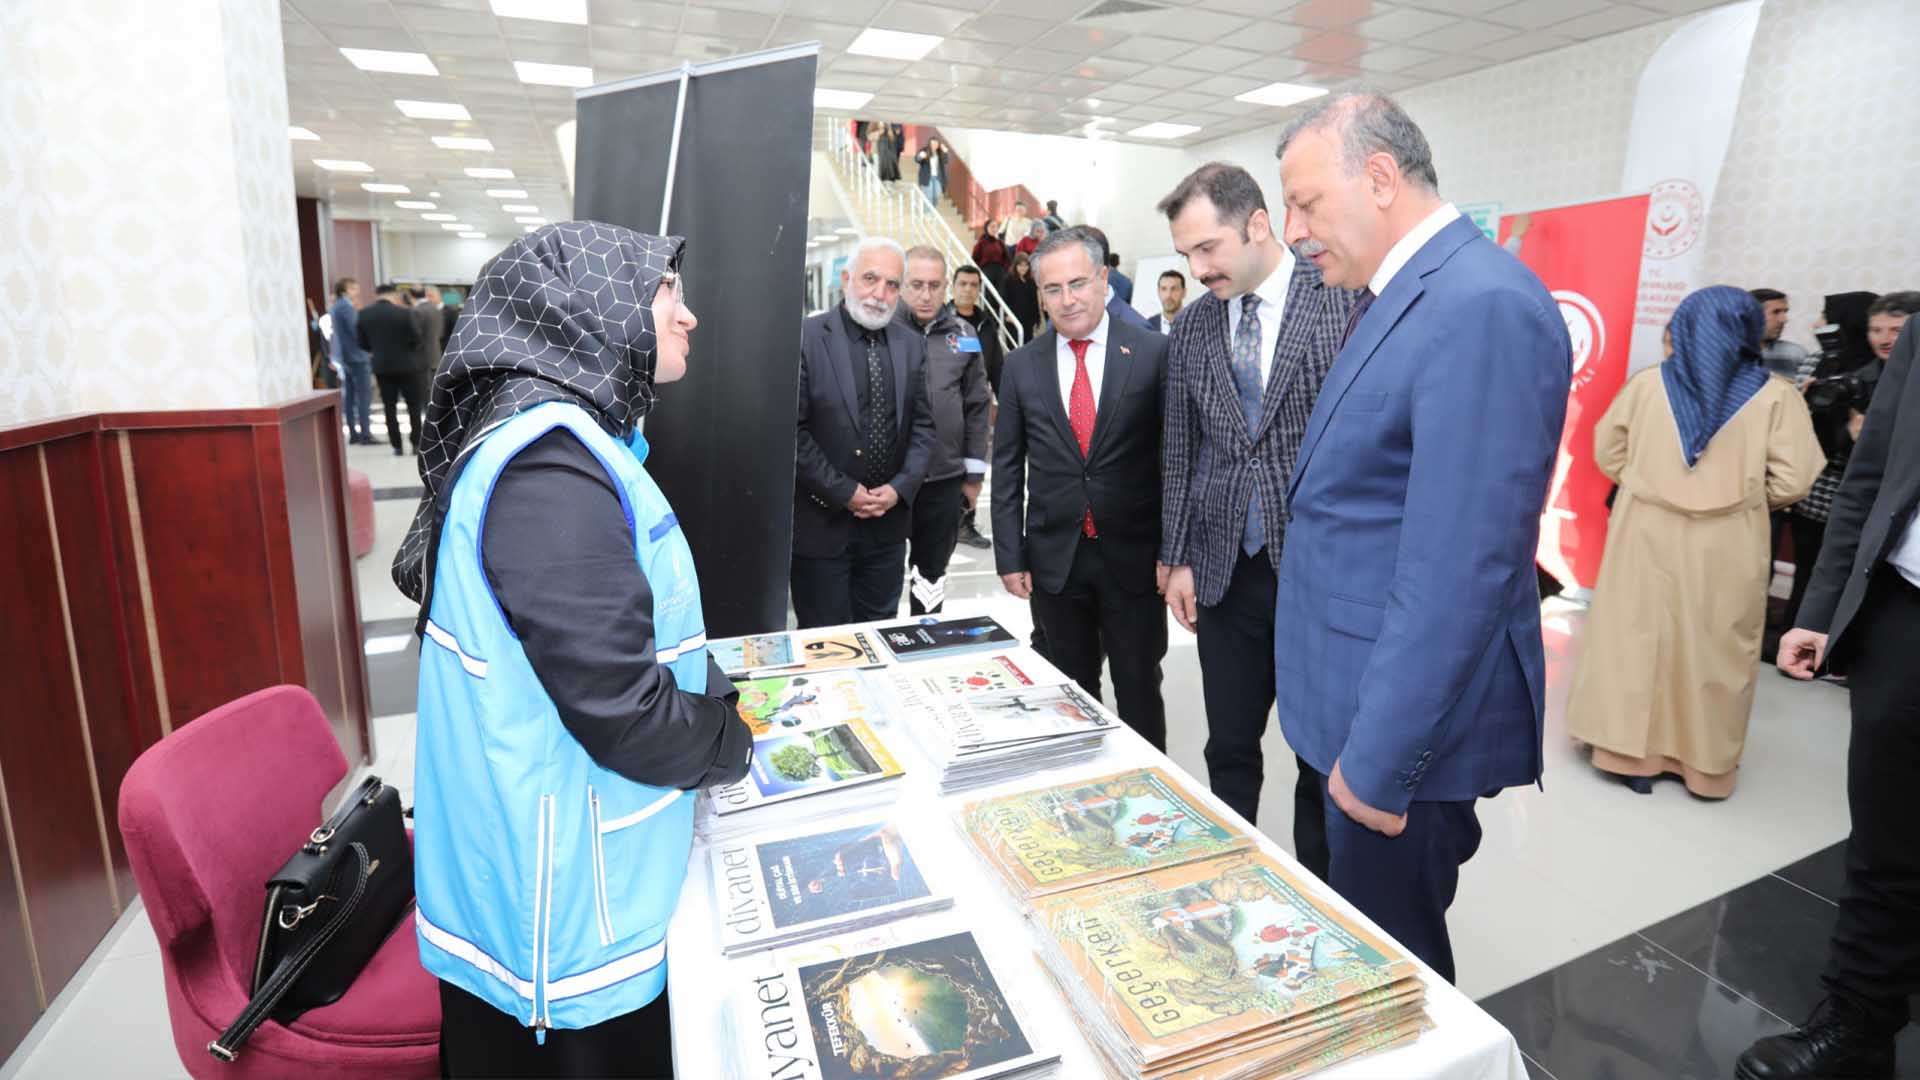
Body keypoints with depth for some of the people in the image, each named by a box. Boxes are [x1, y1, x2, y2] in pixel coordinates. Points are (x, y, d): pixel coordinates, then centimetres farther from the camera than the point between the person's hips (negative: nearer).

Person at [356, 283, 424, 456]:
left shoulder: (364, 315, -1)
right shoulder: (403, 313, -12)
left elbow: (362, 343, 2)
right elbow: (416, 339, -8)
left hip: (381, 367, 3)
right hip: (406, 365, -3)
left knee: (389, 408, 8)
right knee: (414, 405, 7)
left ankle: (397, 446, 7)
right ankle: (416, 444, 5)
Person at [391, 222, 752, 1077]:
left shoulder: (556, 437, 5)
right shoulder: (548, 466, -27)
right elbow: (620, 713, -28)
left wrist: (715, 690, 6)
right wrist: (729, 744, -11)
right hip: (564, 907, -9)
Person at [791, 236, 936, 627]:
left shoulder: (912, 344, 6)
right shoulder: (806, 338, -9)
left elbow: (922, 426, 8)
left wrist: (900, 488, -6)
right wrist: (843, 493, -12)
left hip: (888, 523, 4)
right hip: (821, 522, -4)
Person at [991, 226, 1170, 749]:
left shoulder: (1154, 352, -4)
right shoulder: (1021, 365, 4)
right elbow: (1007, 467, 6)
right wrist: (1009, 556, 2)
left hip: (1133, 555, -2)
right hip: (1054, 559, 2)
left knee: (1139, 691, 11)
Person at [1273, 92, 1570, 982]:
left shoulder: (1484, 307, -22)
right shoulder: (1396, 296, 10)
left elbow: (1460, 569, -26)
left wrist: (1379, 759, -21)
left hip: (1407, 718, -9)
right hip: (1359, 697, 9)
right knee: (1357, 929, 25)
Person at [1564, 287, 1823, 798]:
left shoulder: (1647, 384, -3)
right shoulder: (1775, 396, -6)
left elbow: (1608, 456, 4)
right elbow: (1792, 482, -9)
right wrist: (1742, 491, 11)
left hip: (1647, 534, 1)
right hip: (1726, 546, 0)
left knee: (1638, 637, 10)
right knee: (1711, 649, 12)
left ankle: (1632, 752, 17)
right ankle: (1704, 762, 24)